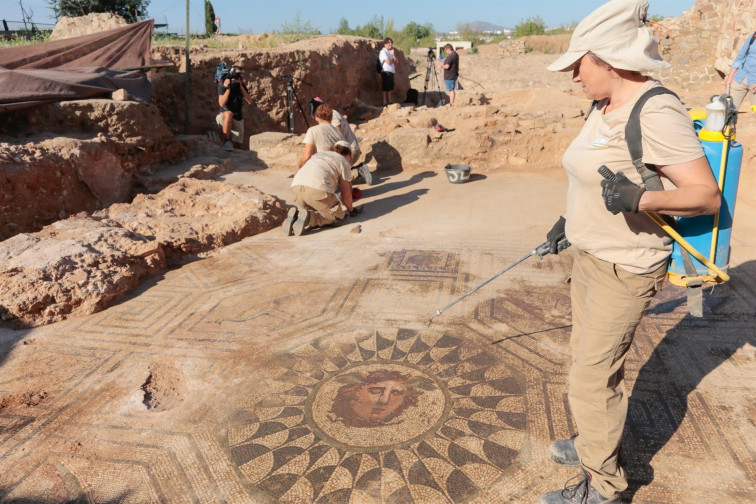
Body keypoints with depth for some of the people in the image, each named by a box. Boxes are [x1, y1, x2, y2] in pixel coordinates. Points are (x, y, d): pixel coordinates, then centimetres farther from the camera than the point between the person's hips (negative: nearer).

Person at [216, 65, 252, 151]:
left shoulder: (242, 86, -2)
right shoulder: (223, 85, -11)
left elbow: (249, 102, -14)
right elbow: (222, 103, -22)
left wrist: (241, 87, -21)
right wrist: (228, 88, -27)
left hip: (237, 119, 4)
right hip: (223, 117, -4)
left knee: (238, 145, -4)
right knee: (229, 114, -40)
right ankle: (226, 141, -33)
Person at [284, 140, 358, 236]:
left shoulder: (318, 154, 35)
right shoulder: (343, 161, 19)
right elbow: (346, 194, 16)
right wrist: (351, 210, 35)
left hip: (296, 186, 6)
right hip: (318, 189, -6)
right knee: (337, 216, 8)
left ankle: (296, 214, -6)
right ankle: (308, 218, -16)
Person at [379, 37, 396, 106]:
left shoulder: (390, 52, 20)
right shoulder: (383, 52, -9)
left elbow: (395, 61, 17)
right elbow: (388, 62, -18)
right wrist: (394, 59, 1)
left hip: (391, 72, 9)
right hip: (386, 72, -9)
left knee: (390, 88, 11)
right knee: (385, 89, -6)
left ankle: (390, 102, 17)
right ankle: (385, 103, -4)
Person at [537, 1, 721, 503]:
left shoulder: (656, 112, -23)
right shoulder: (604, 107, 5)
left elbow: (707, 196, -23)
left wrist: (640, 199, -40)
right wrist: (573, 220, 22)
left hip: (625, 269, -9)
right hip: (590, 255, 9)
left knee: (592, 377, 0)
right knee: (589, 358, 21)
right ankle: (596, 442, 43)